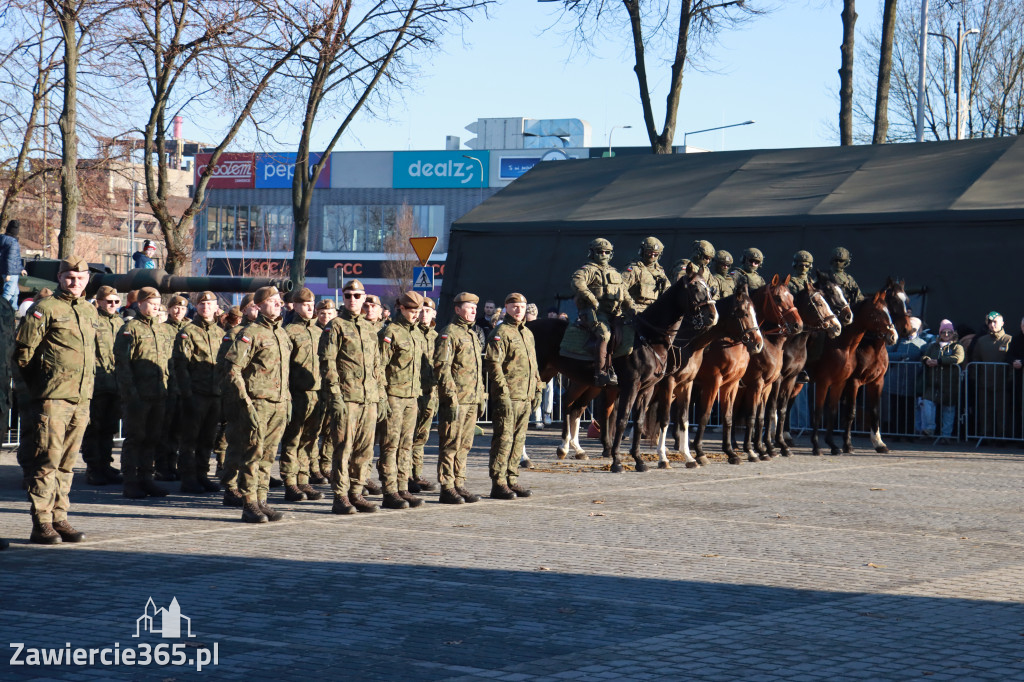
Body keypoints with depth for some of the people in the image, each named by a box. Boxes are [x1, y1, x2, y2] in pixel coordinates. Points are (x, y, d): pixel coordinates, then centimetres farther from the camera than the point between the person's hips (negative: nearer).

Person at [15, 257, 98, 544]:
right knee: (47, 459, -6)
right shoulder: (45, 309, -4)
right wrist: (40, 385, 2)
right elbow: (23, 352, -5)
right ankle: (41, 523, -4)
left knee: (67, 462, 9)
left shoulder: (90, 312, 16)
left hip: (82, 400, 6)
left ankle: (60, 519, 14)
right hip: (53, 398, -6)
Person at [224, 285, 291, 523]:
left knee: (268, 456, 9)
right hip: (258, 403, -7)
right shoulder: (250, 333, -7)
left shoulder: (282, 334, 17)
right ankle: (249, 505, -3)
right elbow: (233, 368, -12)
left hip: (279, 405, 7)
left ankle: (262, 501, 14)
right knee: (254, 453, -6)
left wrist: (287, 400, 19)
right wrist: (245, 401, -16)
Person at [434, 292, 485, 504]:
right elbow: (442, 367, -15)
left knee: (465, 446, 11)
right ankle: (447, 489, -1)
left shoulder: (473, 335, 19)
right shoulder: (449, 334, -8)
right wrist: (451, 397, -19)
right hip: (456, 400, -8)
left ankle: (459, 485, 16)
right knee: (450, 445, -4)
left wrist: (481, 397, 20)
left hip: (472, 400, 8)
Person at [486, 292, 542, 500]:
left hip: (526, 397, 8)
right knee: (504, 439, -7)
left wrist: (537, 389, 19)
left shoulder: (528, 333, 19)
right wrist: (503, 393, -19)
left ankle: (512, 480, 17)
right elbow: (493, 364, -15)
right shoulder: (500, 333, -7)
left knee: (519, 440, 10)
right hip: (508, 397, -8)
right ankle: (498, 484, -5)